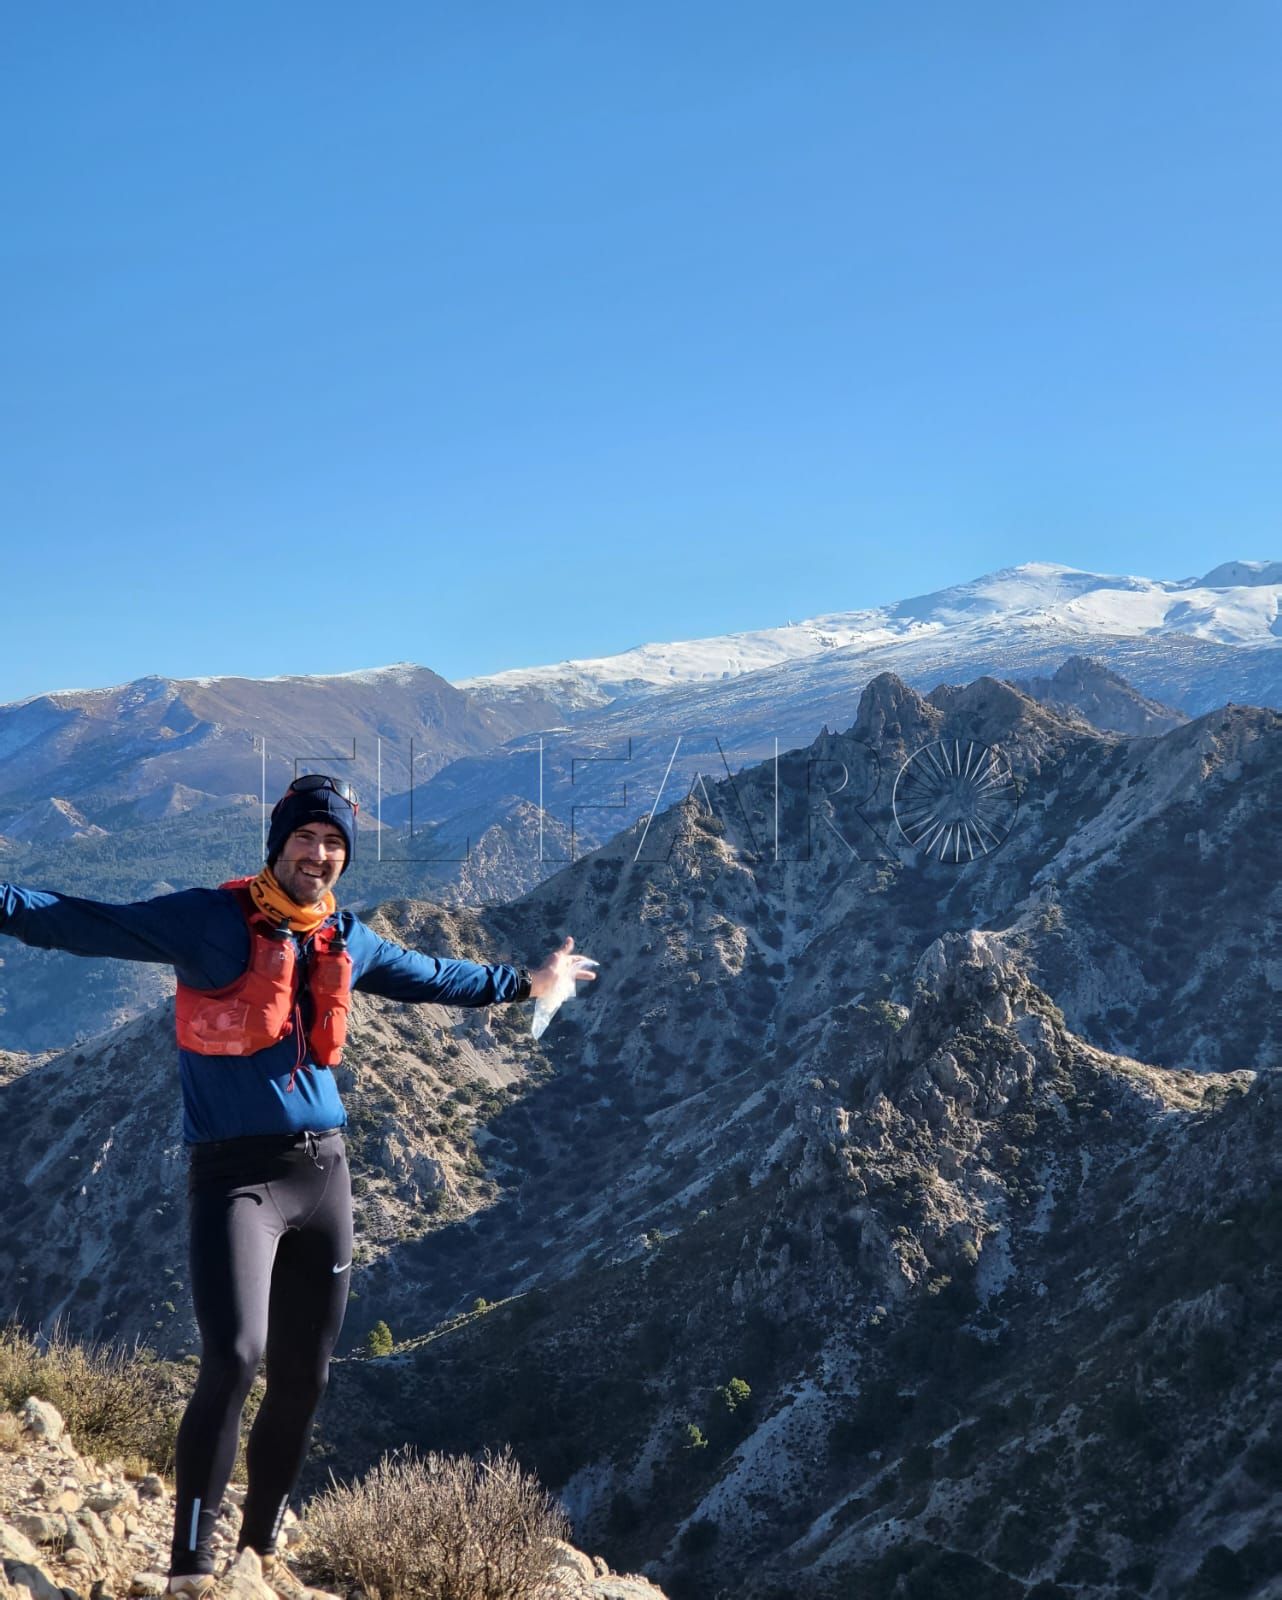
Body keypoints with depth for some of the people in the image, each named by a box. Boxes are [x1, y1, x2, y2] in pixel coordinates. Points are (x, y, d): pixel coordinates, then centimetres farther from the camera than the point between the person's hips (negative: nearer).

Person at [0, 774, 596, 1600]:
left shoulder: (347, 939, 11)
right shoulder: (207, 919, -6)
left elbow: (431, 975, 28)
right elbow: (89, 923, -14)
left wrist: (526, 982, 38)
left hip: (324, 1170, 6)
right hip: (237, 1174, -6)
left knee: (304, 1377, 11)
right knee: (233, 1358, -21)